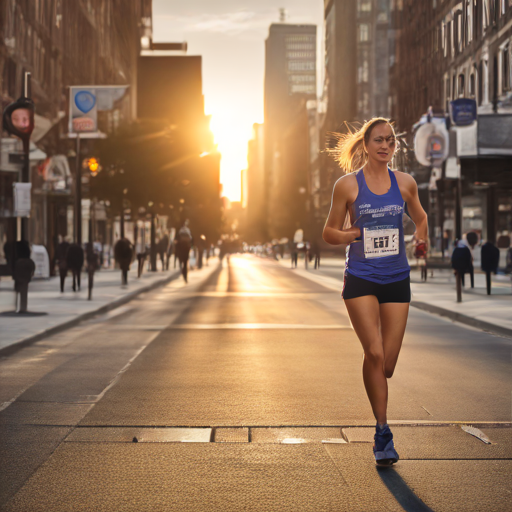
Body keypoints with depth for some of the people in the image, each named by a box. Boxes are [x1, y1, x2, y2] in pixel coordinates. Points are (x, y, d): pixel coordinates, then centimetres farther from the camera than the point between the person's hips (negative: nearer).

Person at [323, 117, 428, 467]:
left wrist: (422, 238, 4)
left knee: (388, 364, 2)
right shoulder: (348, 185, -1)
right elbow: (329, 233, 5)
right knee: (374, 353, -16)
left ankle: (381, 436, 28)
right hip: (360, 279, -3)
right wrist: (352, 235, -14)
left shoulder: (404, 183, 6)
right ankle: (383, 432, -5)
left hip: (397, 280, 3)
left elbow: (420, 218, 24)